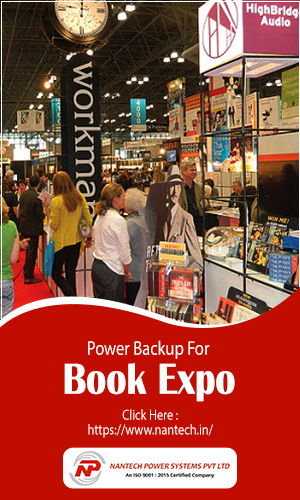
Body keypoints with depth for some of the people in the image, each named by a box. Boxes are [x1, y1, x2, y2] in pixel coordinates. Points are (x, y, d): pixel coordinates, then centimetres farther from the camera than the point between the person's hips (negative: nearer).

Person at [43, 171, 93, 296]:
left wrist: (47, 209, -3)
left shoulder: (56, 201, -16)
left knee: (56, 273, 6)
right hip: (77, 241, 5)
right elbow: (88, 219, 2)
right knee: (71, 272, 17)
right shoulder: (80, 198, -1)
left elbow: (53, 225, -14)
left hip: (61, 243, -5)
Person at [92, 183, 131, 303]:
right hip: (111, 271, -8)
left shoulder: (100, 216, 6)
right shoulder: (118, 220, -17)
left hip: (96, 266, 8)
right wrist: (127, 272, 3)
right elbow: (124, 252, -13)